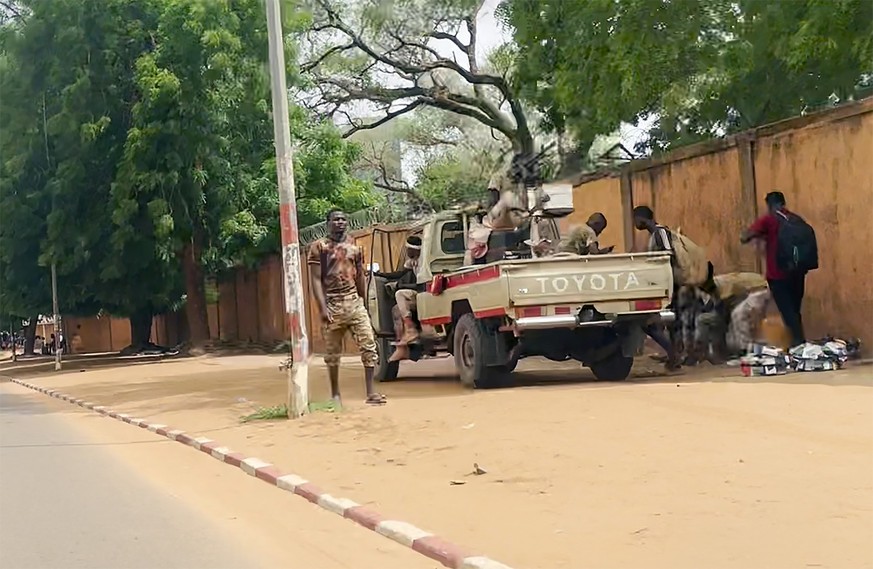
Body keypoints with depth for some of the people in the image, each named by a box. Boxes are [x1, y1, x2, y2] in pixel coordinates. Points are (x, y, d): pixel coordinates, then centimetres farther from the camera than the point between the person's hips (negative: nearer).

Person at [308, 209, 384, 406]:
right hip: (332, 305, -3)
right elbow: (316, 280, -6)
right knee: (332, 351, 6)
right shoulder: (318, 247, 0)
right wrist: (323, 308, -14)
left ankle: (371, 392, -7)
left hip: (354, 303, 3)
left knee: (368, 344, -8)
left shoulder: (354, 247, 12)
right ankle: (335, 394, 18)